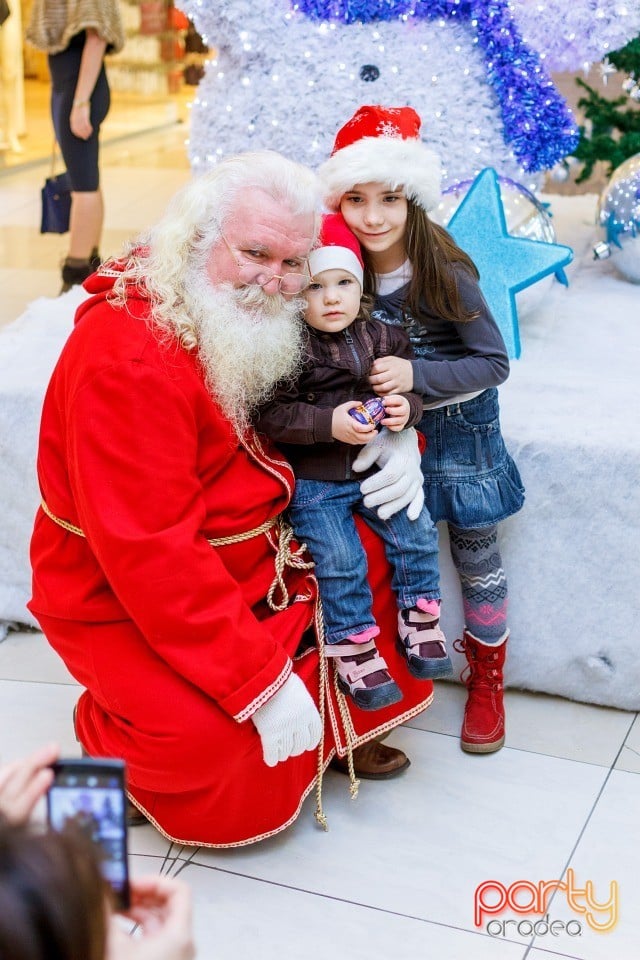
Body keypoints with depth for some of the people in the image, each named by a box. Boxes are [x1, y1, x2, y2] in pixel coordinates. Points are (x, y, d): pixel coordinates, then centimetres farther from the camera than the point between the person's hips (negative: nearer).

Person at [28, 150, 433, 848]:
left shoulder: (258, 328, -3)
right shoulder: (125, 358, -30)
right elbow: (150, 556, -32)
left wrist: (398, 436, -9)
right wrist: (261, 683, -30)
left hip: (255, 559, 8)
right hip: (123, 606, -8)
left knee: (381, 549, -2)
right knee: (201, 732, -29)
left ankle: (342, 729, 15)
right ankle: (110, 735, 7)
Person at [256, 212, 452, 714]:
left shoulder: (384, 338, 2)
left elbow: (411, 386, 8)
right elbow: (271, 413, -18)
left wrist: (406, 407, -16)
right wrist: (329, 424, -28)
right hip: (313, 481, -4)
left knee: (417, 535, -1)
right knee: (340, 562, -12)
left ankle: (419, 625, 18)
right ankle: (354, 652, 4)